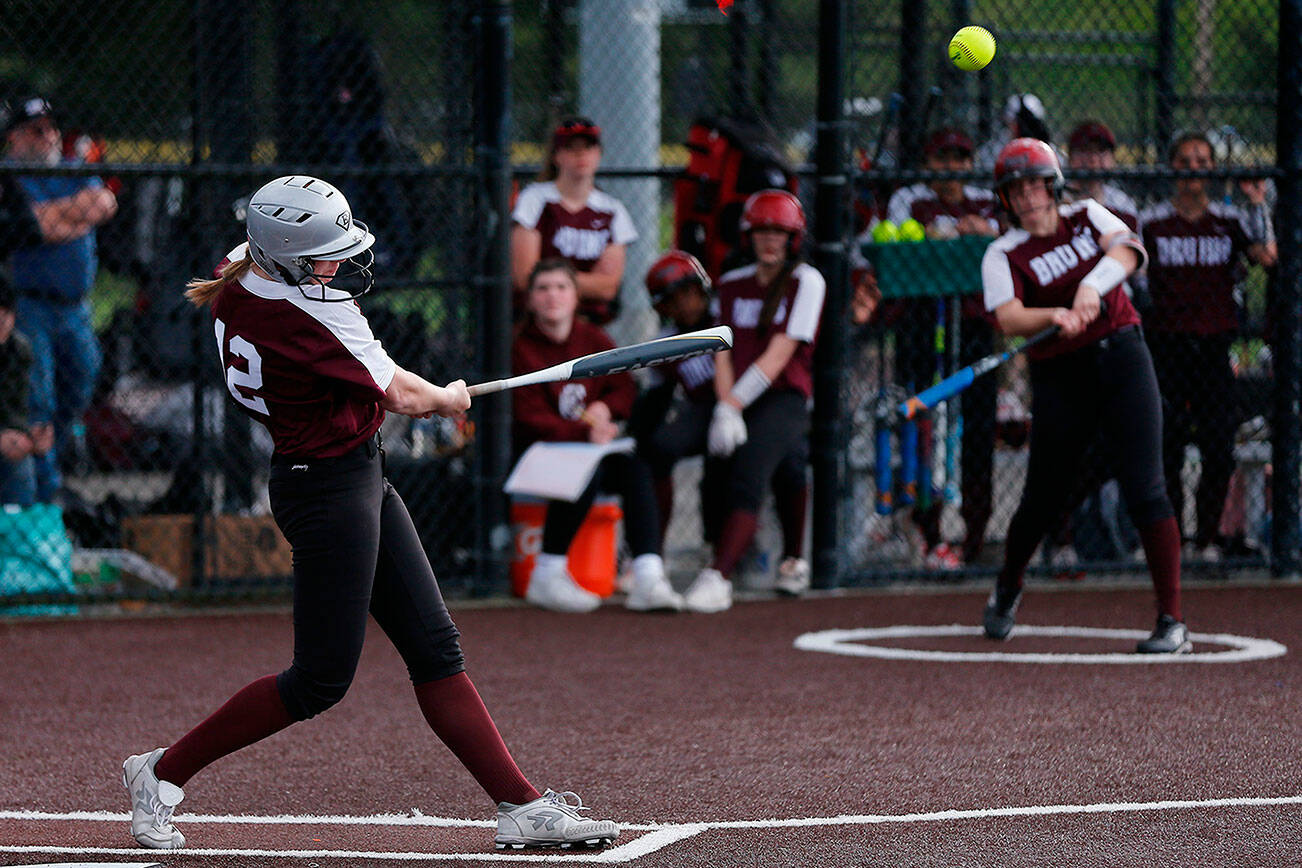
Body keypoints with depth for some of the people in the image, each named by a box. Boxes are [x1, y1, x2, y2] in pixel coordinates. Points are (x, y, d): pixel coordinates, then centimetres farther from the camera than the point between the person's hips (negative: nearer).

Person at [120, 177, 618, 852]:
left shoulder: (239, 271, -1)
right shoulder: (316, 316, -25)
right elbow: (402, 397, -14)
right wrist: (450, 397, 10)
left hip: (363, 484, 10)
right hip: (329, 489, -10)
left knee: (435, 646, 7)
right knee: (321, 679, -2)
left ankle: (521, 805, 7)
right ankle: (163, 773, 10)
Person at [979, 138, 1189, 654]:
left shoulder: (1087, 216, 6)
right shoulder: (1004, 256, -2)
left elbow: (1128, 251, -14)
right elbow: (1009, 319, -20)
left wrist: (1093, 286, -32)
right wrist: (1057, 315, -39)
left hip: (1121, 357, 1)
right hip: (1059, 375, 0)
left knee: (1144, 489, -10)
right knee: (1047, 496, 5)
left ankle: (1172, 622, -12)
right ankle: (1008, 587, 37)